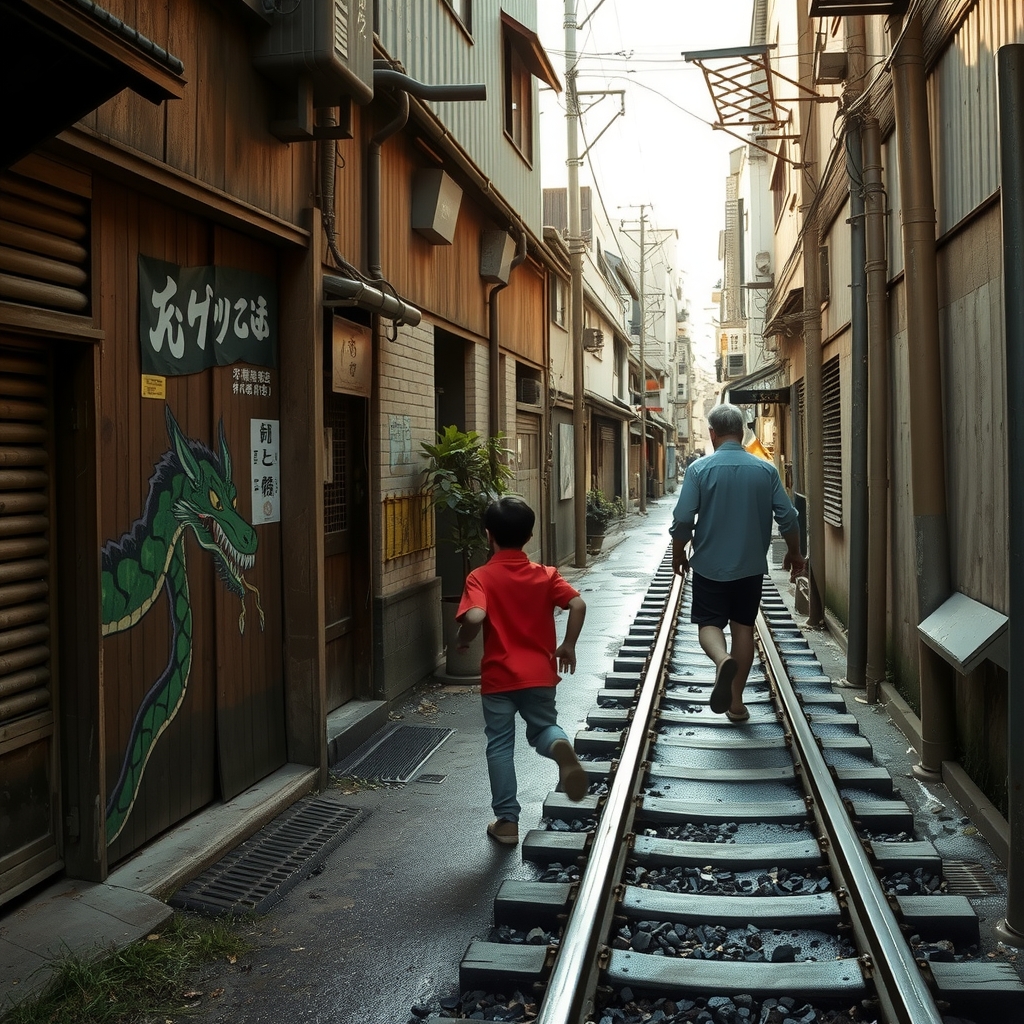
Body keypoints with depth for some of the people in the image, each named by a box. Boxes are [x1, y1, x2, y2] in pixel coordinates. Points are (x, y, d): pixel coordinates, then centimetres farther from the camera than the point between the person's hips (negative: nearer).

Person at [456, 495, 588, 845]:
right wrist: (568, 645, 0)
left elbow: (475, 617, -26)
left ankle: (507, 821, 16)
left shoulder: (480, 578, -9)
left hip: (498, 677, -2)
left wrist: (462, 641, -6)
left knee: (500, 746, 11)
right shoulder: (546, 575, -1)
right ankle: (560, 746, -16)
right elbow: (578, 604, -13)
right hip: (539, 674, 2)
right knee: (542, 728, 20)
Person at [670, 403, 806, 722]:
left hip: (710, 565, -2)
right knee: (743, 627, 12)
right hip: (751, 566, 3)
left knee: (709, 623, 6)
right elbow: (787, 517, -2)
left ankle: (722, 660, -26)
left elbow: (683, 519, -11)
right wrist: (794, 553, 15)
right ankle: (736, 702, 17)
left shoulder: (700, 468, -10)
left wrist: (678, 554, 6)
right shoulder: (766, 470, -3)